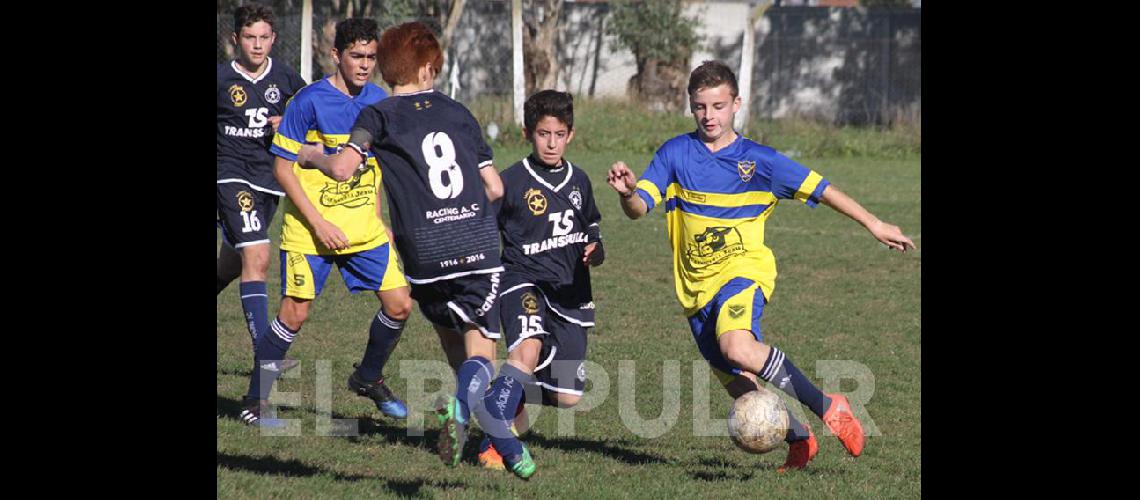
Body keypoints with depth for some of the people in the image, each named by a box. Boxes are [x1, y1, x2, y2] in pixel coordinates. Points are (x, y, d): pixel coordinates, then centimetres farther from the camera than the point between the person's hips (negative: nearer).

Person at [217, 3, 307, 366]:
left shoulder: (286, 79, 5)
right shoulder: (221, 79, -4)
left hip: (269, 179, 4)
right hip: (232, 176, -4)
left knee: (231, 266, 14)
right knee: (257, 258, -18)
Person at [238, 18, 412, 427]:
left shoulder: (379, 101, 4)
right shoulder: (310, 101, -14)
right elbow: (283, 167, -12)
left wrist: (377, 219, 14)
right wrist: (319, 224, -17)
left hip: (365, 229, 5)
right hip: (310, 229, -5)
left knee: (399, 304, 0)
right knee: (295, 314, -7)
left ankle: (369, 378, 25)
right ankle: (255, 402, 8)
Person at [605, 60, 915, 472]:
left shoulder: (758, 160, -3)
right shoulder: (675, 154, 1)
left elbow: (819, 189, 3)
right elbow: (639, 208, -6)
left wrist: (874, 225, 2)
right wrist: (627, 192, -30)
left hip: (743, 271, -4)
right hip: (696, 288, 4)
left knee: (738, 347, -34)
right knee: (742, 388, 6)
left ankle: (828, 407, -23)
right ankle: (799, 439, 32)